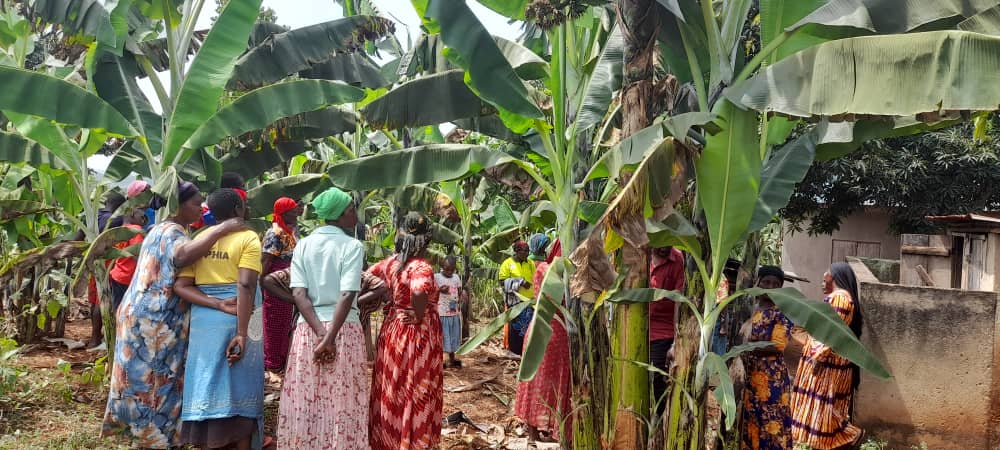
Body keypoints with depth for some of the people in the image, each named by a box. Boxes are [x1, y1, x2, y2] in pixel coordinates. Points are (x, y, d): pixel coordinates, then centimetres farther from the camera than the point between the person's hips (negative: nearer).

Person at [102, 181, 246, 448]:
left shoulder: (162, 229, 17)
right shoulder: (171, 231, -16)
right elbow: (183, 255, -39)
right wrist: (221, 230, -35)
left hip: (146, 314, 10)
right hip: (155, 319, -10)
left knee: (145, 376, 16)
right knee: (157, 379, -2)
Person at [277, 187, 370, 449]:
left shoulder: (303, 245, 7)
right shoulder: (352, 246, -4)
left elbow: (298, 293, -3)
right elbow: (347, 295, -15)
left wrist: (320, 332, -7)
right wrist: (330, 337, -14)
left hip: (308, 328, 4)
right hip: (343, 329, -4)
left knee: (306, 403, 9)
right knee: (341, 404, 2)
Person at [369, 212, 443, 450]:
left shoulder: (390, 262, 3)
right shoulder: (422, 267, -19)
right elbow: (419, 293, -35)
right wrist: (419, 318, -16)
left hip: (392, 331, 7)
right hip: (417, 337, -7)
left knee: (393, 391, 17)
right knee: (414, 394, 4)